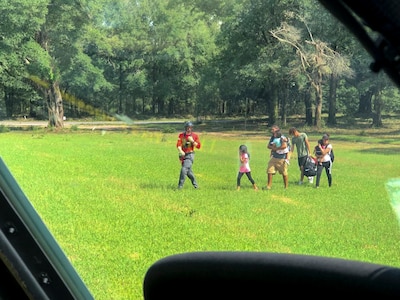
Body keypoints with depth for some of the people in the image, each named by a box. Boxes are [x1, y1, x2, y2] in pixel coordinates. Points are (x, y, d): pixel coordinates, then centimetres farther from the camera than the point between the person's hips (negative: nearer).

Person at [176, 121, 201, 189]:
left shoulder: (195, 136, -2)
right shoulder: (181, 135, 3)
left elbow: (198, 146, -6)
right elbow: (178, 145, -7)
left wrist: (192, 141, -20)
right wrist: (180, 151, -26)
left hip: (190, 155, -4)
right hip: (183, 155, 4)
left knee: (184, 169, -18)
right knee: (189, 171, 13)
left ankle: (180, 186, -18)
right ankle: (195, 184, 29)